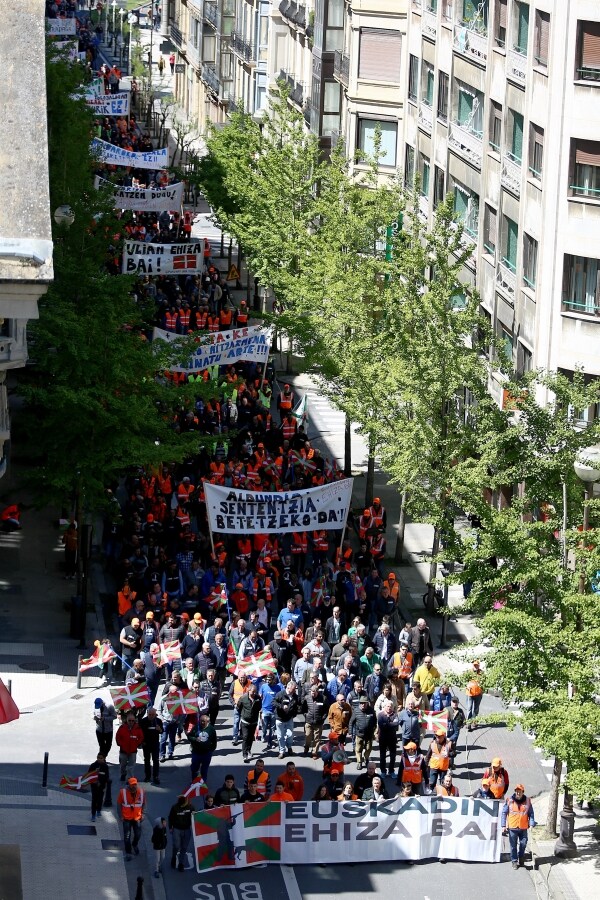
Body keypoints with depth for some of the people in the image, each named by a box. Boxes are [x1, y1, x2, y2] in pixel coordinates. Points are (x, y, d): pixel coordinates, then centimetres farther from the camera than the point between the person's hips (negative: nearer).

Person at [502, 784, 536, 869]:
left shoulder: (527, 801, 3)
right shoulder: (509, 801, -2)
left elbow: (531, 813, 7)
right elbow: (504, 813, 1)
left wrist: (531, 824, -5)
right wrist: (503, 826, -4)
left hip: (523, 827, 1)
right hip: (512, 827, -1)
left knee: (523, 844, 4)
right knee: (513, 846, 5)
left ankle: (521, 858, 28)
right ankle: (514, 861, 16)